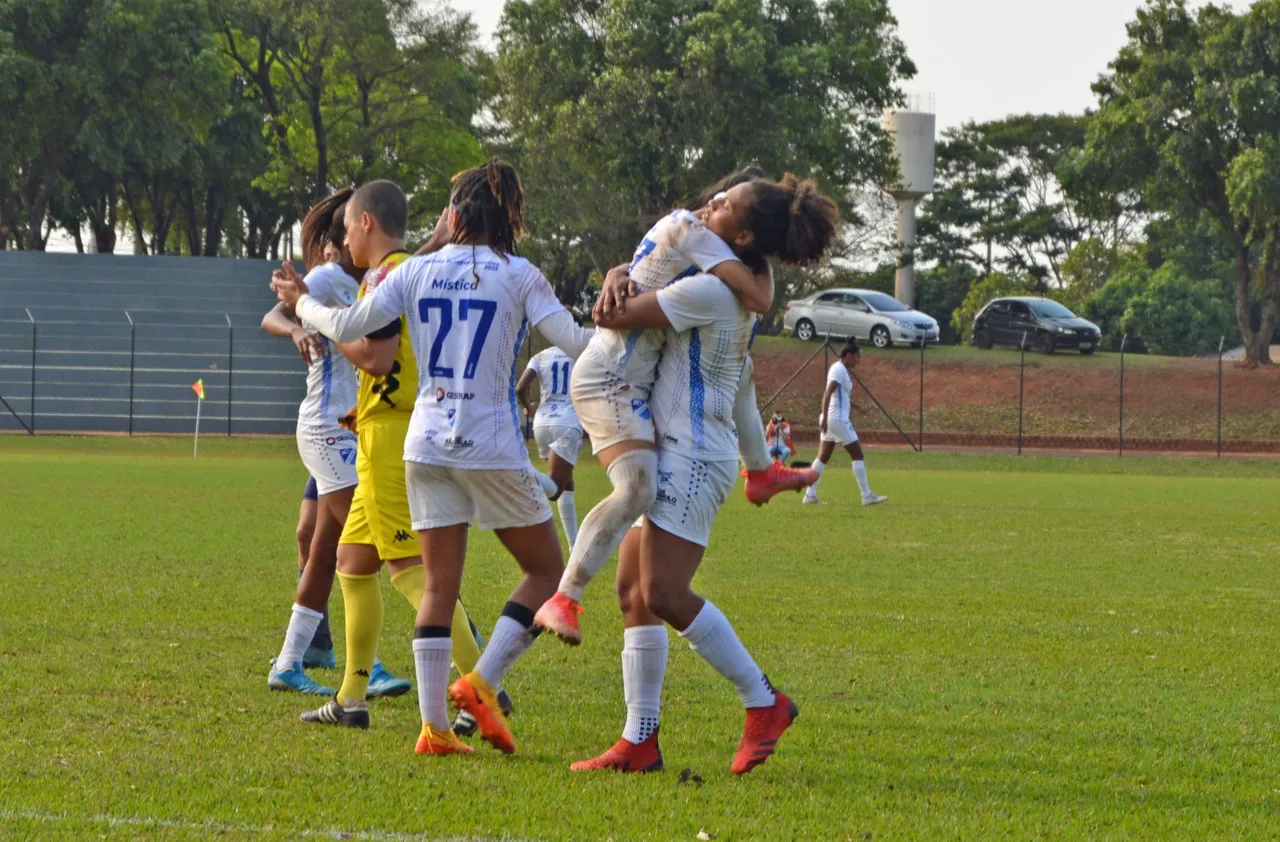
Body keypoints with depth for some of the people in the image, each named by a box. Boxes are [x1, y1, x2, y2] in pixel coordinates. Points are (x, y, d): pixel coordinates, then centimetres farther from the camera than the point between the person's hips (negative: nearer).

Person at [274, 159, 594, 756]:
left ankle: (434, 726, 0)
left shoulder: (418, 271, 6)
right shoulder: (518, 275, -3)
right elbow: (574, 342, -12)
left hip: (427, 442, 4)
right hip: (493, 444, -4)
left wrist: (302, 303, 22)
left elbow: (347, 326, 3)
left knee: (440, 585, 7)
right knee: (546, 572, 10)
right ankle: (482, 682, -7)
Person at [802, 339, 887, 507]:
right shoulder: (839, 370, -14)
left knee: (823, 458, 7)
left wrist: (856, 407, 25)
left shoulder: (841, 369, 16)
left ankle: (810, 495, 5)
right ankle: (867, 496, -2)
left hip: (831, 420, 10)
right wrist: (825, 418, -29)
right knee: (857, 455, -4)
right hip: (838, 419, -10)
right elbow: (827, 394, -23)